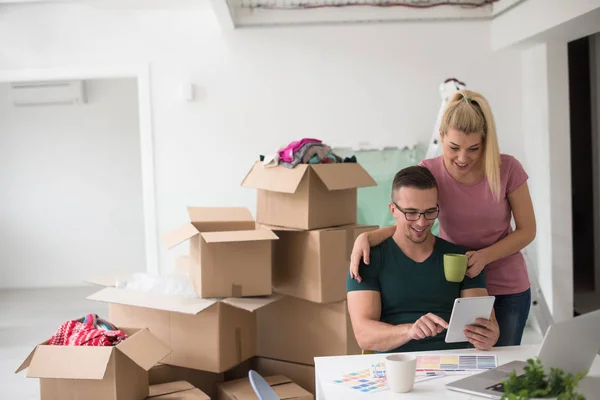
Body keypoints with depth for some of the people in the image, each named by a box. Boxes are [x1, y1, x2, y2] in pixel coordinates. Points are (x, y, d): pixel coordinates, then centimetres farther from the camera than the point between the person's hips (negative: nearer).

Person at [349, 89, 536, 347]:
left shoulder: (507, 169, -15)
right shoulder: (429, 172, -12)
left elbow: (527, 230, -6)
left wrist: (485, 255, -21)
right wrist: (366, 237, -26)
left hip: (507, 290, 0)